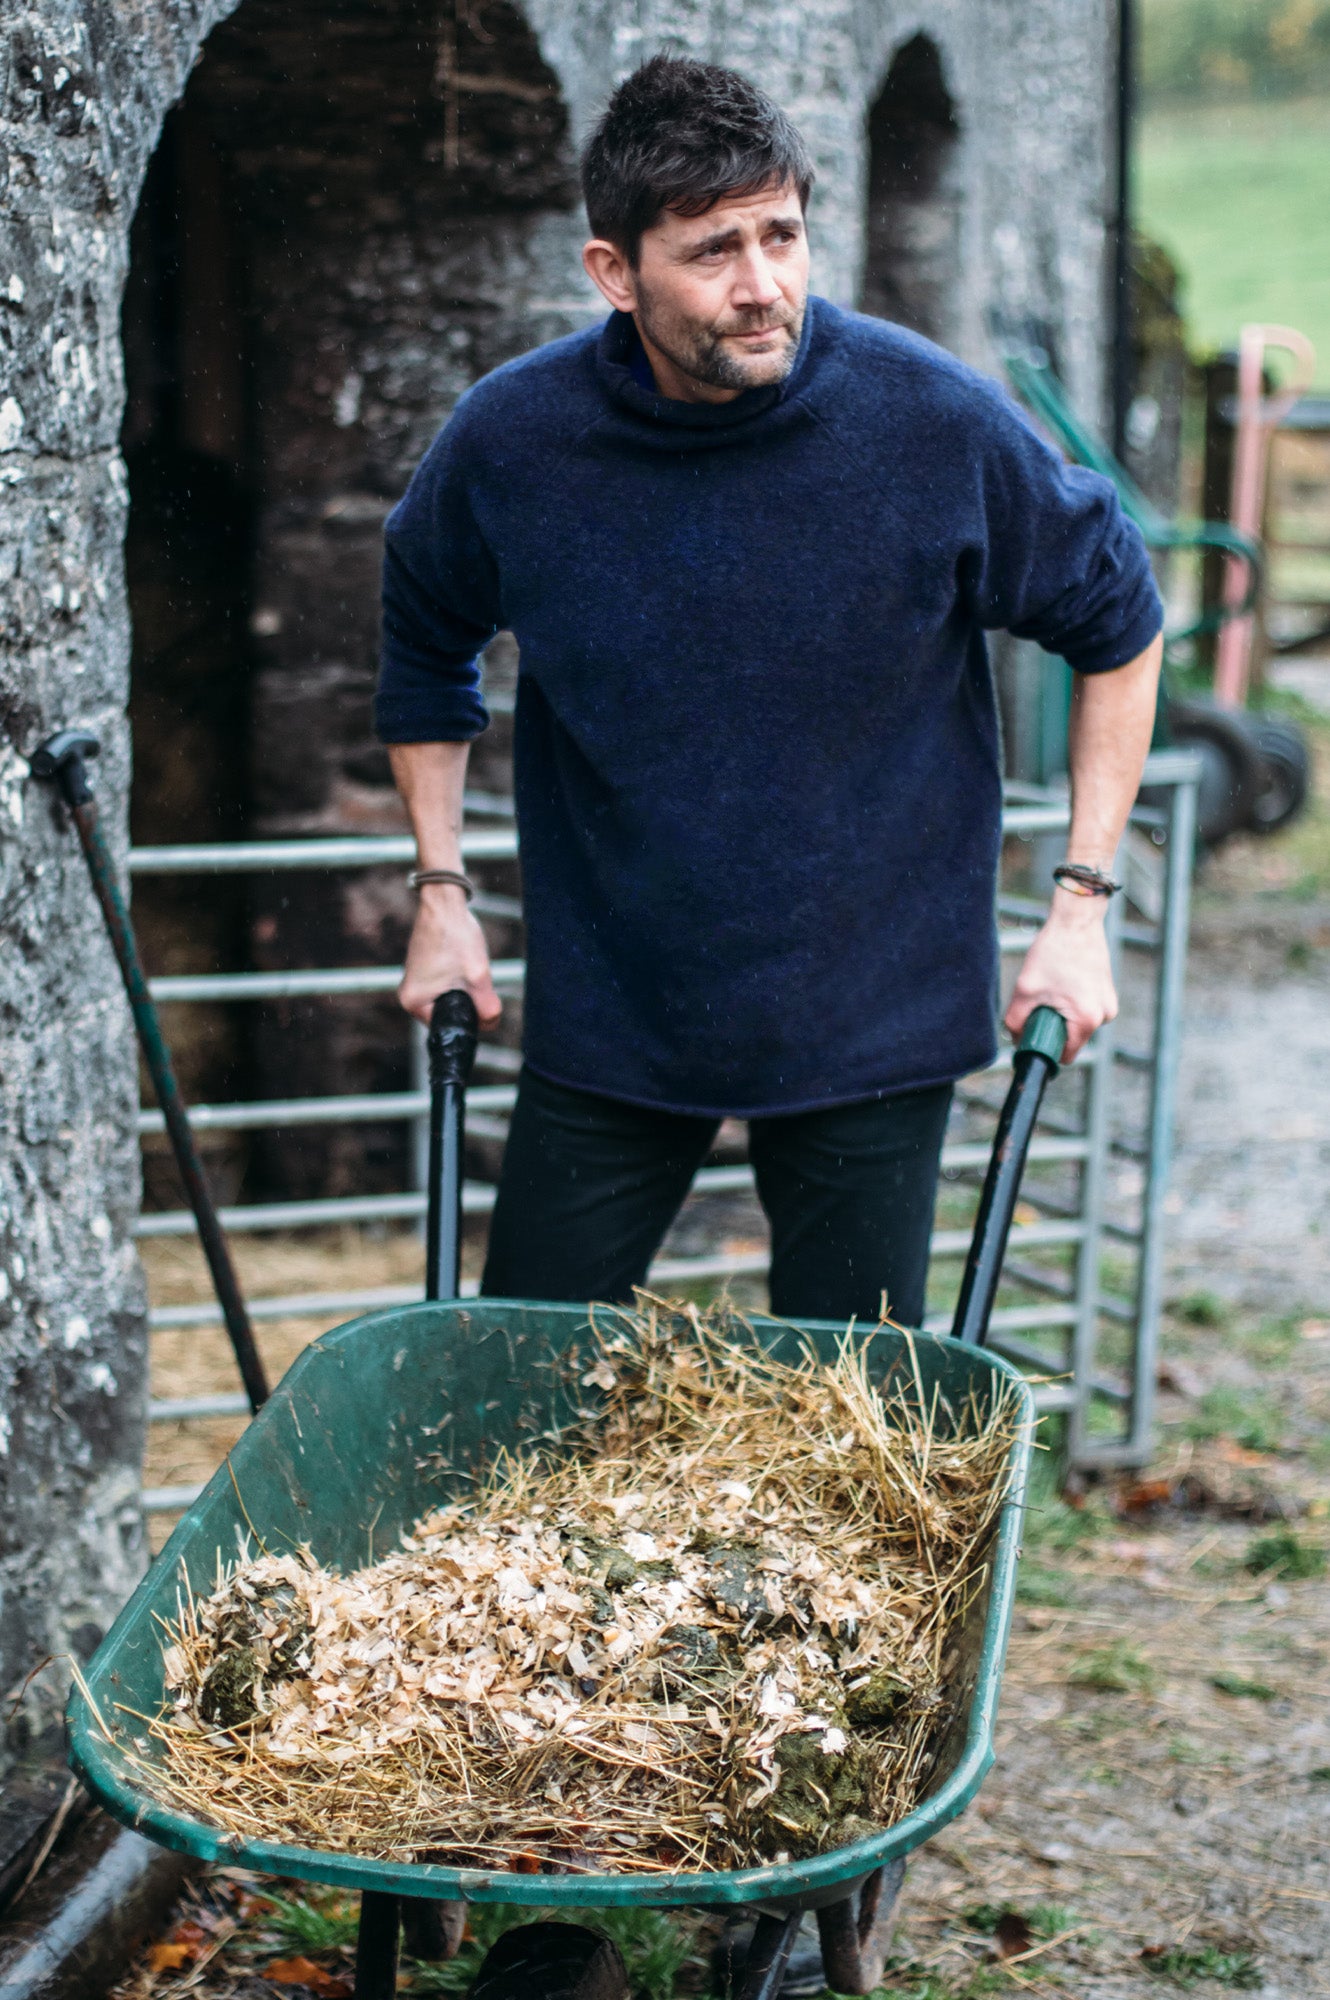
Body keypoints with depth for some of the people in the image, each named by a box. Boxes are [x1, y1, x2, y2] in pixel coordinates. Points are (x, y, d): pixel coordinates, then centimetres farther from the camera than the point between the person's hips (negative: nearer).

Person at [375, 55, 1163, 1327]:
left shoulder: (939, 423, -15)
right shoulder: (508, 443, -10)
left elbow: (1114, 621, 1)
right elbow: (426, 646, 11)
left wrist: (1082, 902, -2)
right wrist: (441, 894, 8)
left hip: (871, 1021, -1)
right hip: (605, 1020, 2)